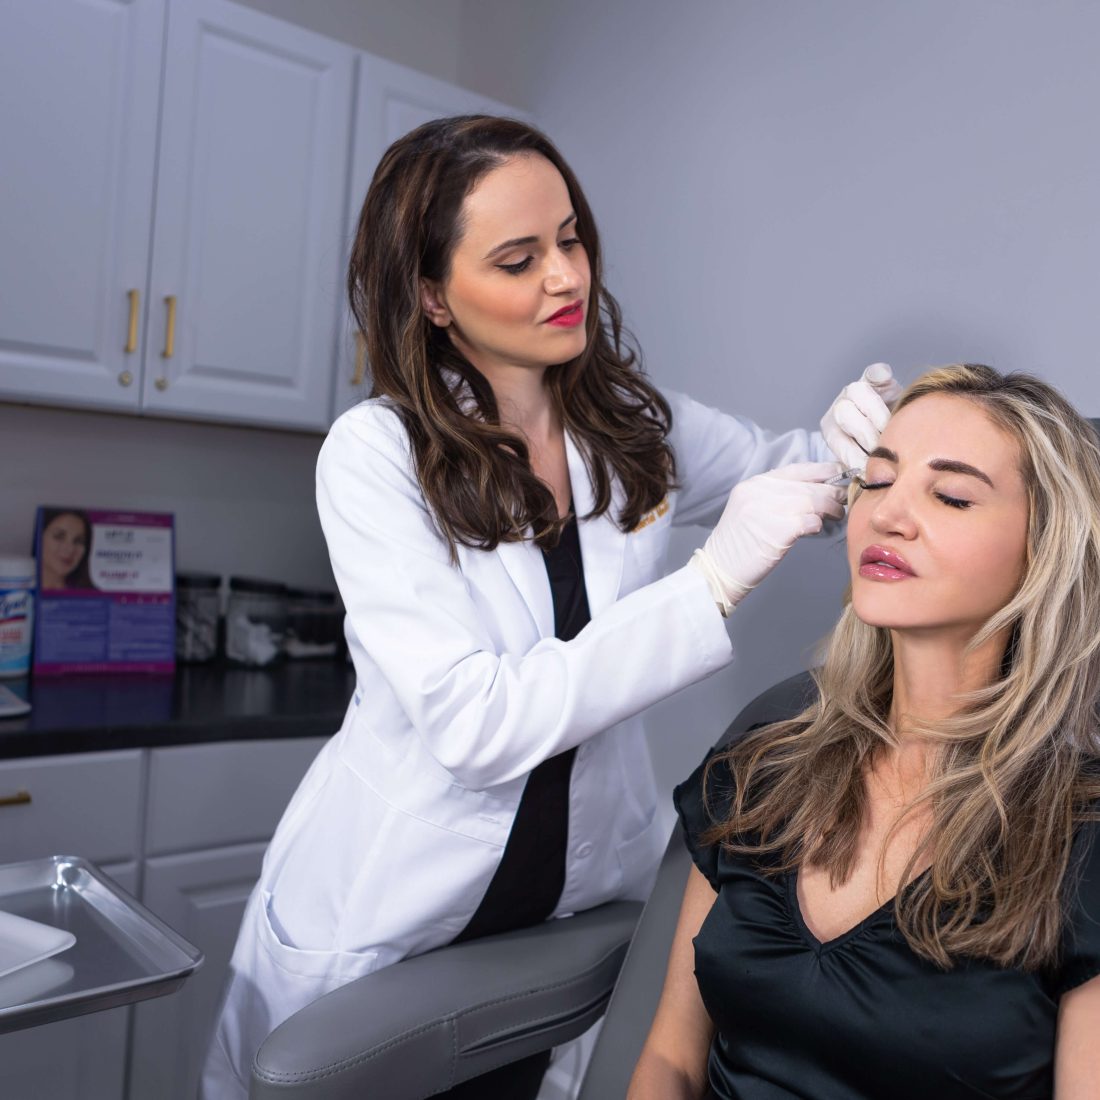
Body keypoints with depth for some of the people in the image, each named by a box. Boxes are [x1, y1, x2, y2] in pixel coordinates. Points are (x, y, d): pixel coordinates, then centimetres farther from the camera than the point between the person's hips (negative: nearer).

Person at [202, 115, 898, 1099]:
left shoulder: (636, 426, -5)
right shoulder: (376, 453, -18)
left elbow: (794, 478, 11)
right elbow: (475, 724, -25)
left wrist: (851, 443, -13)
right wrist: (713, 582, -28)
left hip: (579, 897, 3)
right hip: (383, 920, -3)